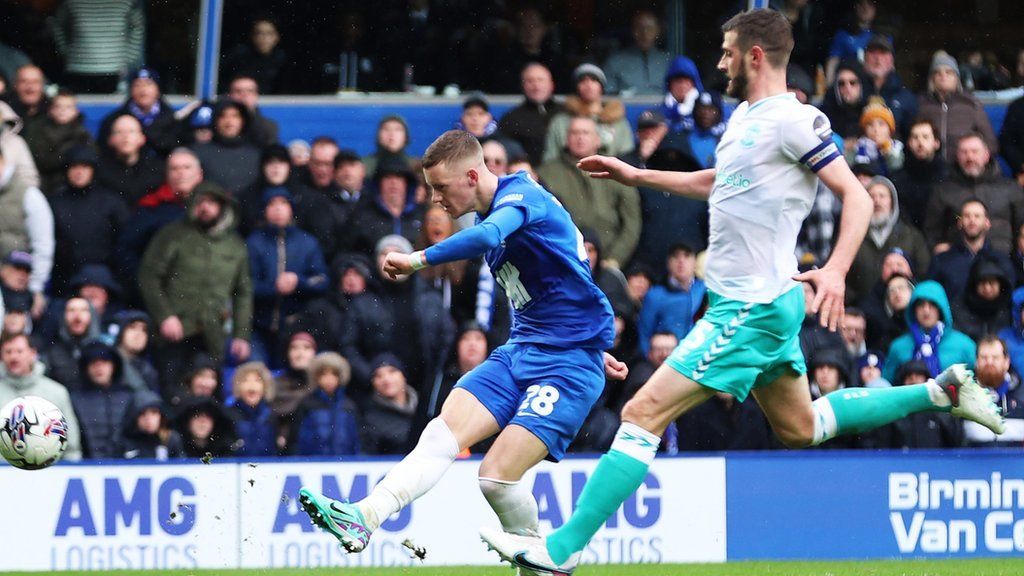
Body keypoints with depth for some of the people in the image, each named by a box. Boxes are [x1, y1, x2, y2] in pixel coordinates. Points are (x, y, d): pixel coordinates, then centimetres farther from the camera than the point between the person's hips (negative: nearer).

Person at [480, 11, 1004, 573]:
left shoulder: (795, 121, -15)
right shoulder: (745, 116, 13)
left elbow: (855, 195, -18)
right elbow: (716, 182, 33)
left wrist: (834, 271, -32)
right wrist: (637, 175, 32)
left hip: (752, 309, -10)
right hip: (755, 301, 10)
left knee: (643, 413, -13)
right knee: (801, 428, 23)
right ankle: (940, 392, 28)